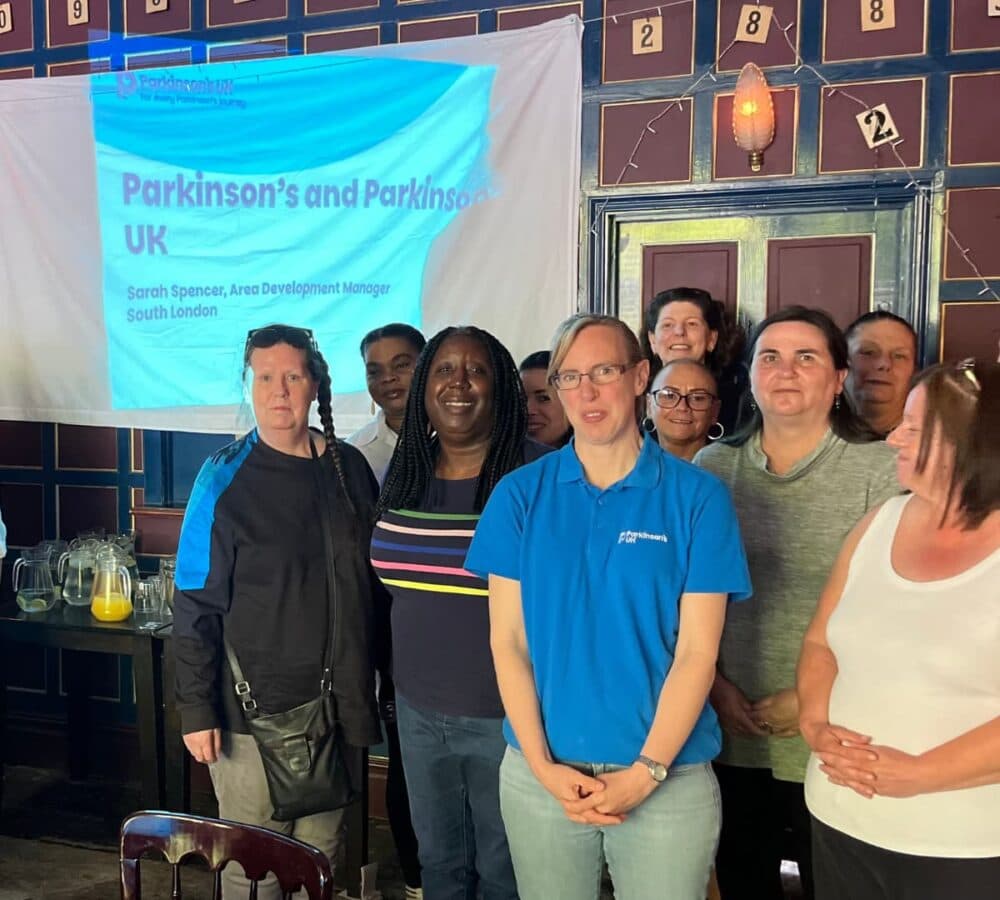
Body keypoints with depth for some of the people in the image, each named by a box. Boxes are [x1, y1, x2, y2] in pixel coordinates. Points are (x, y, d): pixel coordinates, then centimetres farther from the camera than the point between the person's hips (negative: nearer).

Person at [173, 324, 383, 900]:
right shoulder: (225, 480, -8)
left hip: (336, 701, 3)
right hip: (254, 705, -3)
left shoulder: (350, 468, 3)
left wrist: (377, 676, 10)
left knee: (322, 852, 16)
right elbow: (195, 606, -8)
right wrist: (197, 710, -10)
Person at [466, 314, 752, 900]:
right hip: (538, 775, 2)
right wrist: (542, 765, -9)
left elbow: (696, 652, -7)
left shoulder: (699, 498, -5)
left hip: (671, 780, -1)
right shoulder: (520, 495, -1)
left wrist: (645, 772, -13)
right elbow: (508, 640, -2)